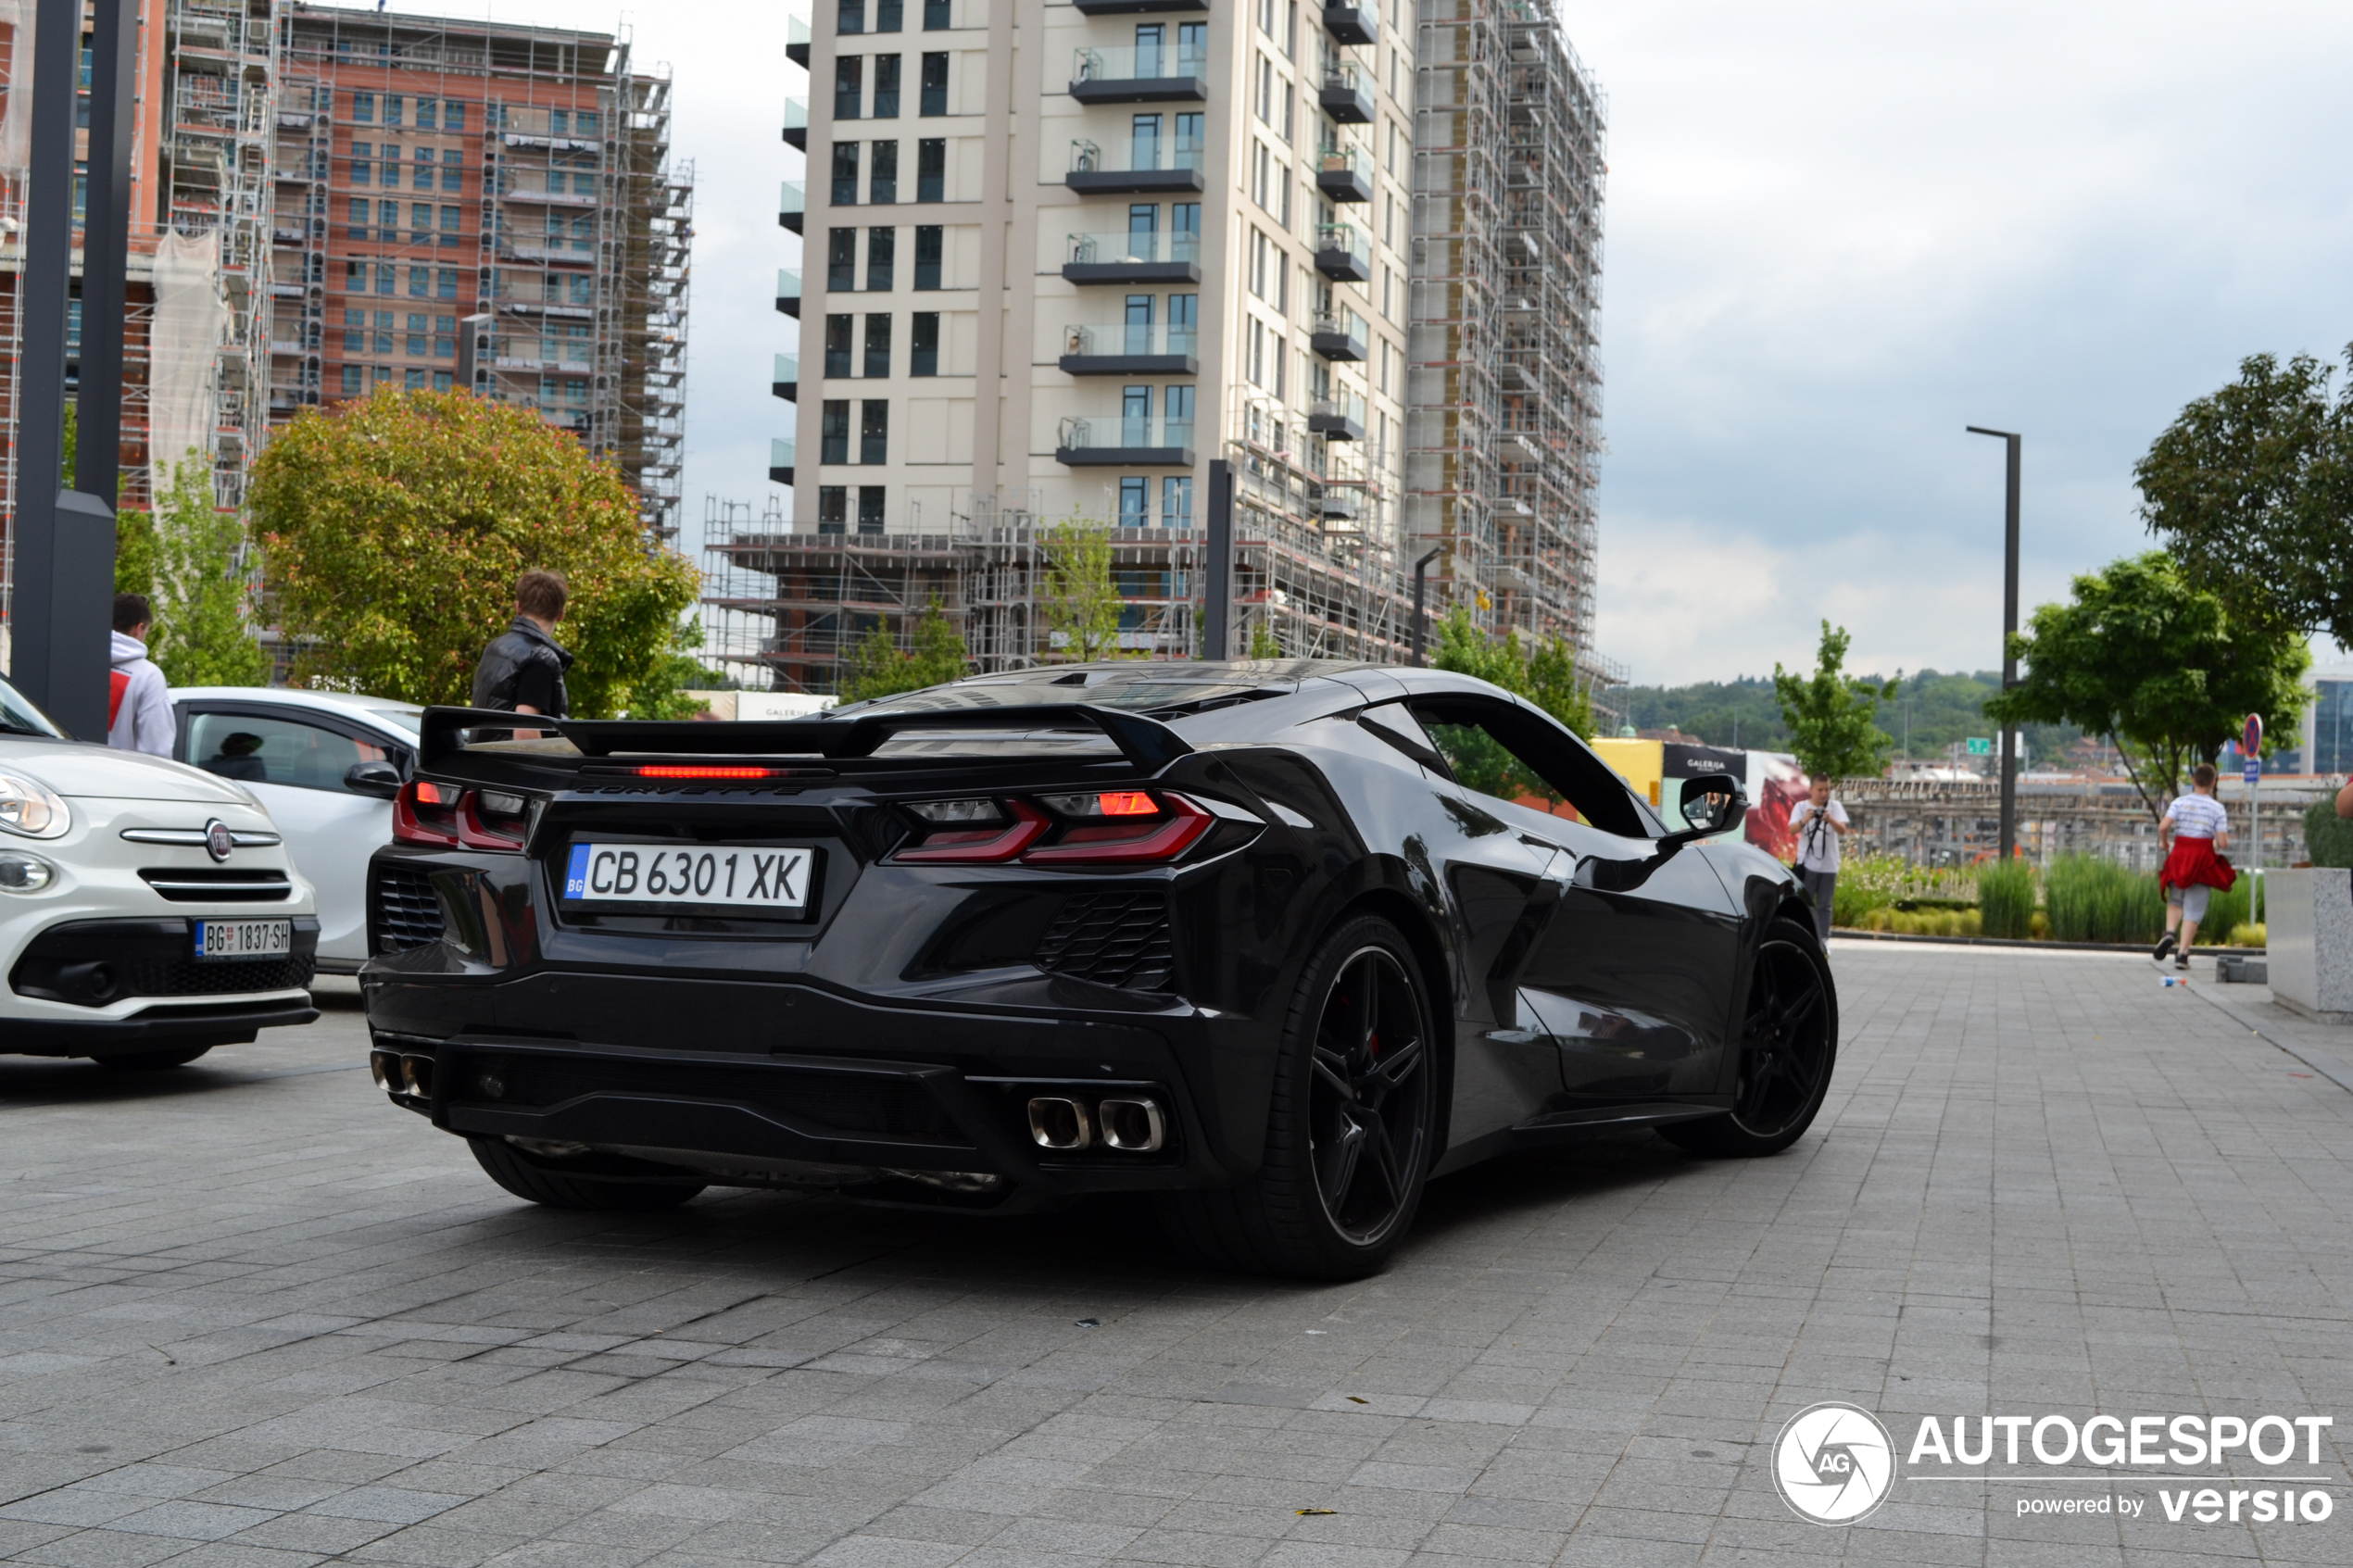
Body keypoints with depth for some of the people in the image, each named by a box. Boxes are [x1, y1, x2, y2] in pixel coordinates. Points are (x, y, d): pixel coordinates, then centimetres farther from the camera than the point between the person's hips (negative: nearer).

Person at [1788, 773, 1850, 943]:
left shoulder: (1835, 807, 3)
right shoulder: (1802, 806, 1)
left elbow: (1843, 831, -8)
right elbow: (1792, 830, -10)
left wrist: (1830, 820, -28)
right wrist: (1805, 820, -29)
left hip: (1829, 865, 1)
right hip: (1807, 863, -1)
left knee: (1824, 905, 6)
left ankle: (1823, 939, 8)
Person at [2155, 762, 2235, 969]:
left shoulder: (2180, 802, -1)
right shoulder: (2218, 808, -3)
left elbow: (2163, 826, -14)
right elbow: (2222, 842, -9)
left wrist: (2163, 842, 6)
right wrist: (2222, 843, 15)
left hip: (2179, 855, 1)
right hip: (2203, 859, -1)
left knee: (2175, 900, 20)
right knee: (2193, 909, 3)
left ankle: (2170, 932, -8)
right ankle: (2182, 954, -1)